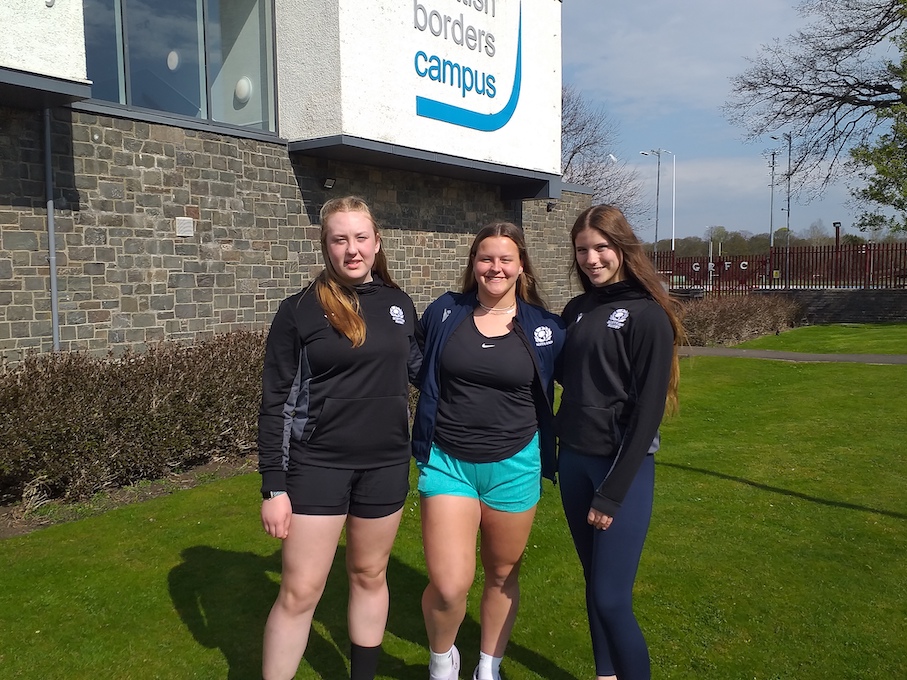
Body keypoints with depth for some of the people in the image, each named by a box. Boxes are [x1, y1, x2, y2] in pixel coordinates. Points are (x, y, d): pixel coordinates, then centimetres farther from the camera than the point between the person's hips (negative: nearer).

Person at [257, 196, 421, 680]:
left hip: (386, 464, 4)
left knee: (369, 575, 17)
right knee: (300, 592, 2)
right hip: (318, 465, -3)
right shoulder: (300, 310, -7)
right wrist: (274, 487, -9)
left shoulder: (399, 304, 3)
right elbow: (276, 402, -7)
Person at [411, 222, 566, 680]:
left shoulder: (543, 328, -4)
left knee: (502, 575, 16)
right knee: (448, 585, -9)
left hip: (513, 466, 1)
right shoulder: (444, 313, -2)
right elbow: (419, 371, 14)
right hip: (448, 463, 0)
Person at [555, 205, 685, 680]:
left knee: (611, 599, -5)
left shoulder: (648, 315, -11)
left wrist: (613, 493, -16)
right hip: (574, 461, 6)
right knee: (593, 584, 16)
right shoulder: (576, 310, 8)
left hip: (624, 468, -6)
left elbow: (648, 410, -15)